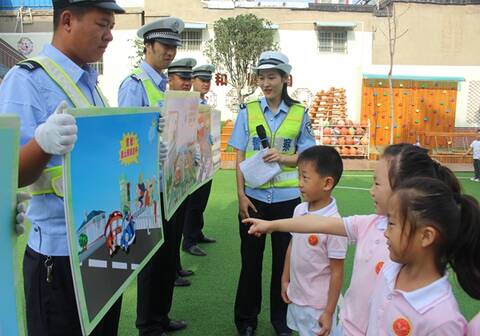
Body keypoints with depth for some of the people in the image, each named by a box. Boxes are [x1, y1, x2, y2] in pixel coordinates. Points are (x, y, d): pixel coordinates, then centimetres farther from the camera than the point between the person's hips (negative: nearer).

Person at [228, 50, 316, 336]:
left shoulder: (300, 114, 0)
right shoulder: (248, 111, 0)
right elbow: (240, 157, 1)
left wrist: (282, 157, -17)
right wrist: (241, 195, -6)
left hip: (287, 198, 0)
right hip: (254, 197, 0)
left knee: (284, 259, 11)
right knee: (251, 259, 10)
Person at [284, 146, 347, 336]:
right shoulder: (299, 210, -5)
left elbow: (337, 272, -17)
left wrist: (329, 313, -13)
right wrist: (285, 280, 14)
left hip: (317, 305, -6)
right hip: (296, 298, 6)